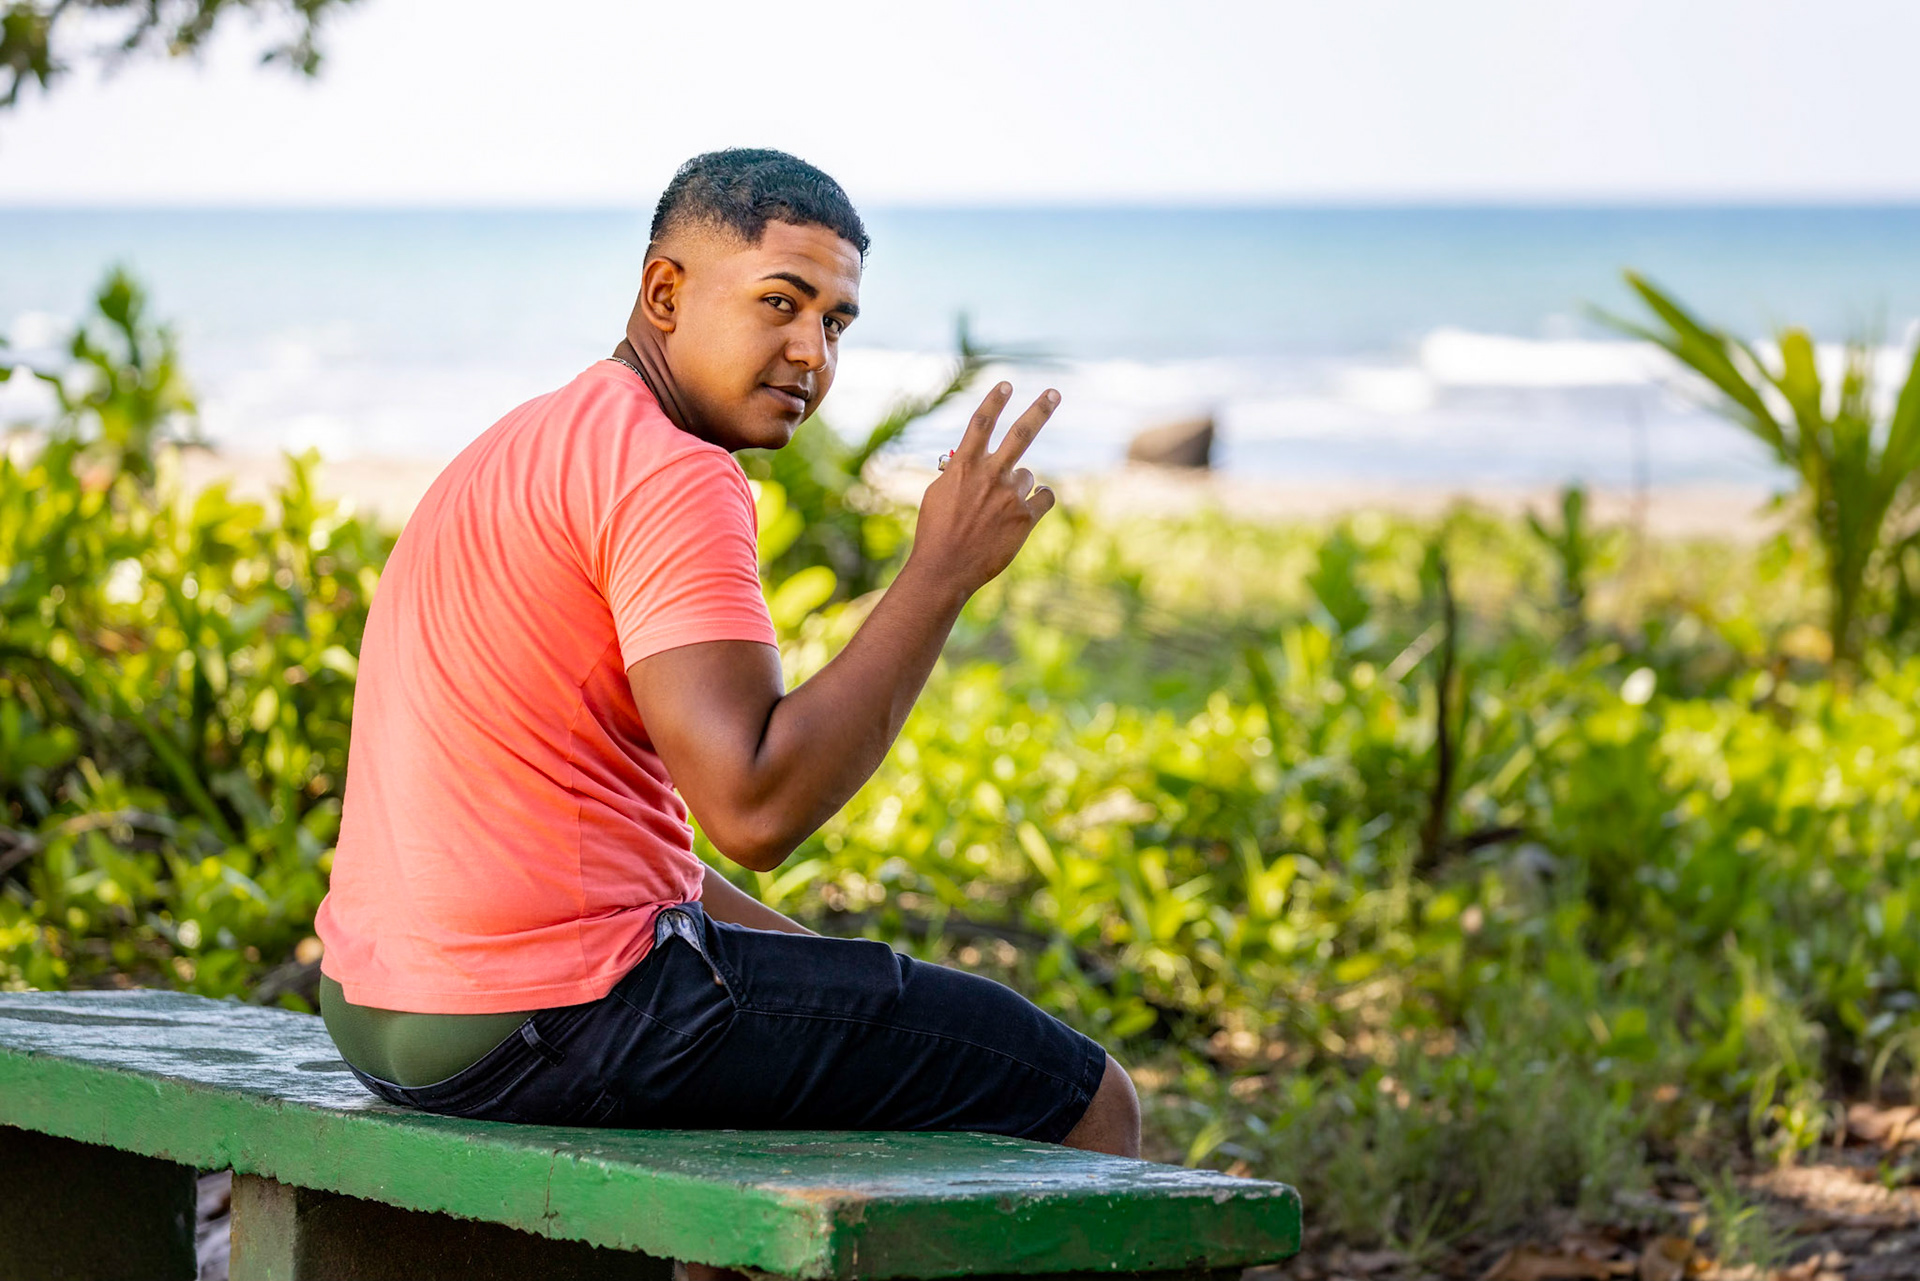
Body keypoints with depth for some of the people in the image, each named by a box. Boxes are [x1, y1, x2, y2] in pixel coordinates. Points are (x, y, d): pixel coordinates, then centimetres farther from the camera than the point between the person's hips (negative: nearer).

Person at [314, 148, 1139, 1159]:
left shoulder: (531, 447, 18)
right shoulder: (673, 477, -15)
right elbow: (756, 807, -25)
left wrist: (842, 984, 17)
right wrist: (941, 572, -17)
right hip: (554, 1015, -11)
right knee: (1082, 1104, -1)